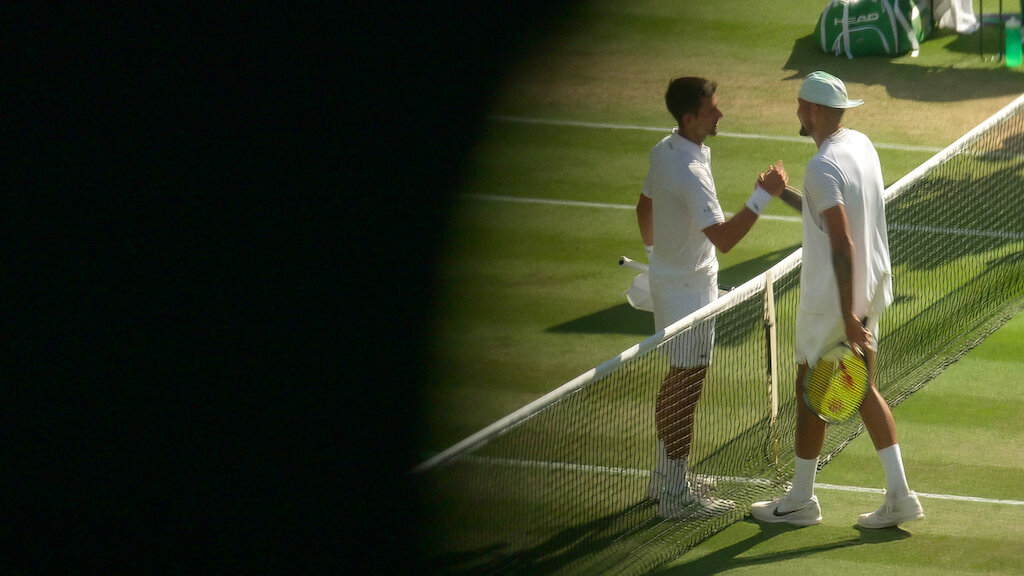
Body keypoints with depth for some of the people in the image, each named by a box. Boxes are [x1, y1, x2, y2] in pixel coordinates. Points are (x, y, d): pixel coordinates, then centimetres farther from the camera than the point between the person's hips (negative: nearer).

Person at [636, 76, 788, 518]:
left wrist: (654, 252, 32)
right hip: (690, 289, -10)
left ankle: (664, 477, 31)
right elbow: (724, 237, -35)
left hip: (665, 278, 10)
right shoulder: (691, 172, -29)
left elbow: (644, 207, 18)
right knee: (687, 387, -2)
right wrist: (763, 196, -33)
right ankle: (675, 495, 4)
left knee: (676, 382, 20)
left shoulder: (663, 151, 2)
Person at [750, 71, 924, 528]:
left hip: (831, 302, -8)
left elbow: (843, 246, -28)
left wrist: (848, 318, -27)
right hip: (870, 292, 8)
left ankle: (801, 501, 19)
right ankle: (899, 495, 11)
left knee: (810, 393, 7)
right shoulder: (861, 144, 3)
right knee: (864, 391, 15)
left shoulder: (823, 169, -24)